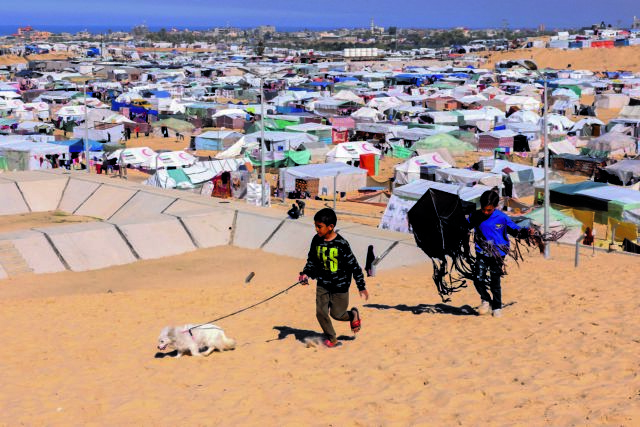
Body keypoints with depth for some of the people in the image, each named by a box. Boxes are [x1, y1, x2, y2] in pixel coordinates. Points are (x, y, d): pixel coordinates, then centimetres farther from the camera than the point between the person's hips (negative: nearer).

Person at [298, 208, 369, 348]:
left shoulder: (341, 244, -20)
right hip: (322, 284, 4)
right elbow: (312, 259, 11)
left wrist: (362, 287, -7)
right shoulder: (317, 240, -6)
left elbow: (354, 266, -12)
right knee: (321, 312, -3)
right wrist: (306, 273, -7)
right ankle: (331, 338, 18)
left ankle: (353, 315, 38)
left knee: (337, 314, 4)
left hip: (340, 285, -4)